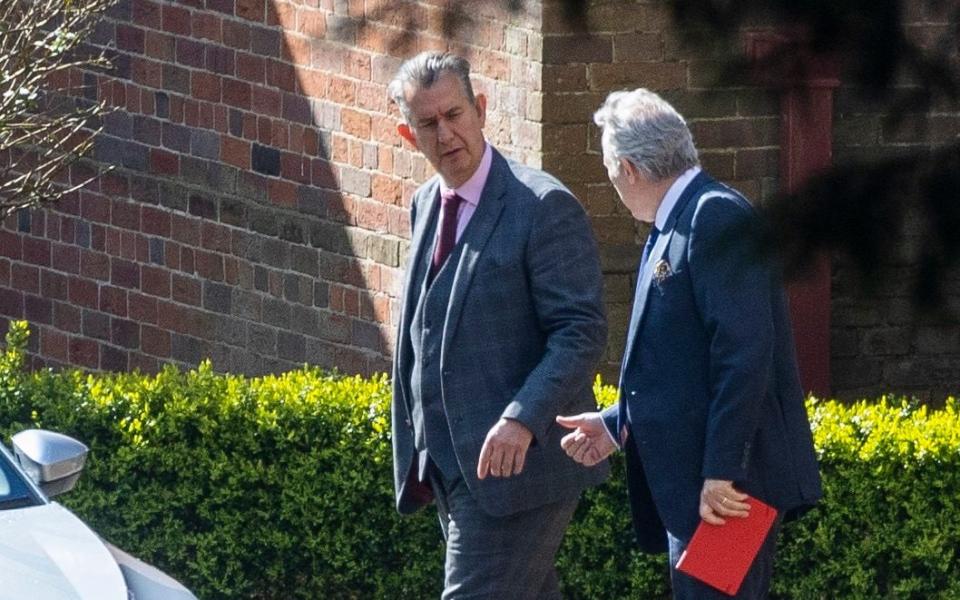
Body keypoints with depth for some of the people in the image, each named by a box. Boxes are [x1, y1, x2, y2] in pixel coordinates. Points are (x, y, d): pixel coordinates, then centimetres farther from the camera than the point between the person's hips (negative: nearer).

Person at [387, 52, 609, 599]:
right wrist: (417, 450, 19)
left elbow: (581, 332, -17)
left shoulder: (545, 206, -12)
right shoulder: (427, 205, 13)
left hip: (516, 459, -8)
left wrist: (522, 420, -29)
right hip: (450, 465, 8)